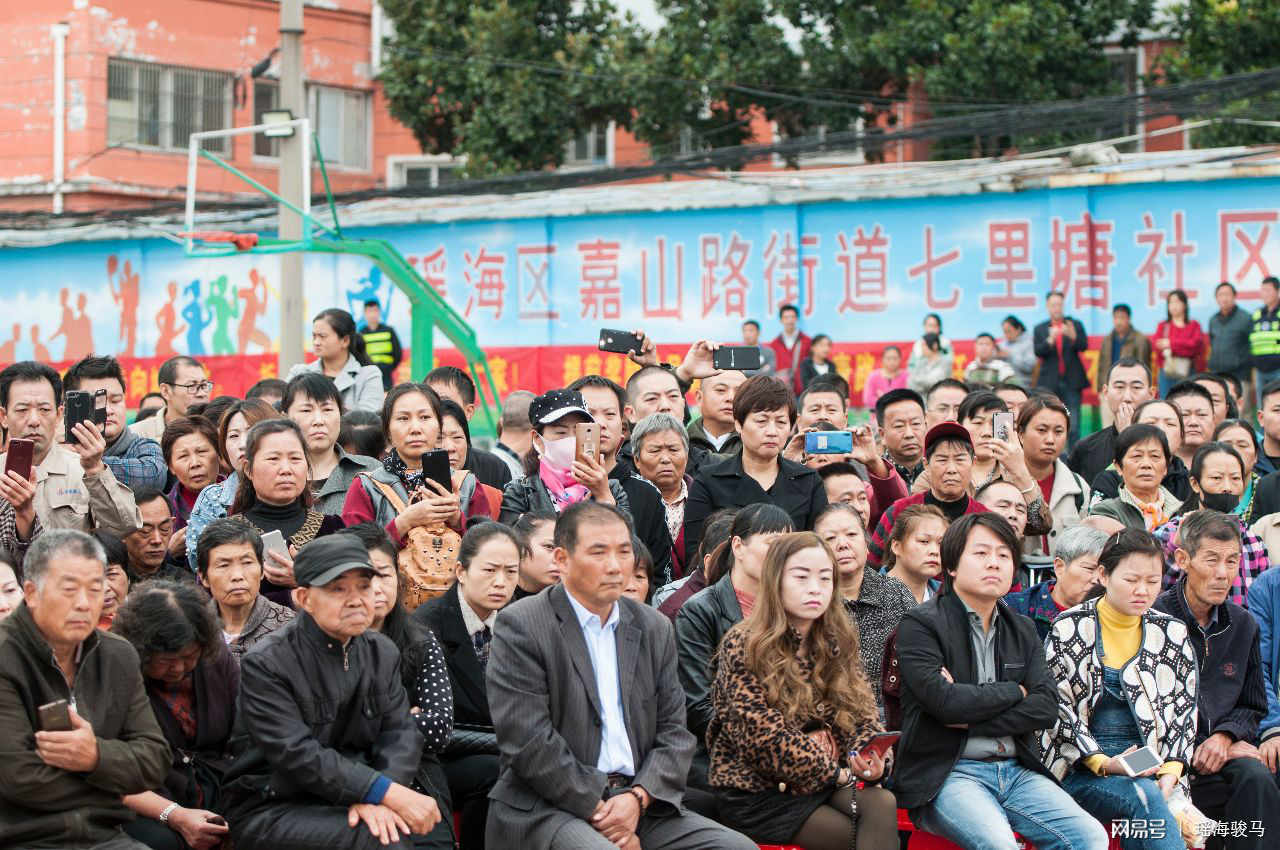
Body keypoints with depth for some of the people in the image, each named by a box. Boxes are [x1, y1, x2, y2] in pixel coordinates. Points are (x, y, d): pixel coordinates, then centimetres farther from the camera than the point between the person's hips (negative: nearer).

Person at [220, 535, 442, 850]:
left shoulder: (383, 652, 7)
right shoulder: (265, 665, -13)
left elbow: (400, 732, -1)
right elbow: (298, 756, -22)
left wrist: (375, 798, -22)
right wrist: (389, 794, -28)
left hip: (346, 800, 6)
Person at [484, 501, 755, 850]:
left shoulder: (655, 628, 14)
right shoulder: (520, 627, -5)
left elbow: (674, 730, 11)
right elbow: (529, 742, -12)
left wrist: (638, 797, -8)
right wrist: (599, 813, -13)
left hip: (639, 803, 6)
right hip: (548, 806, -5)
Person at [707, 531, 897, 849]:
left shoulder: (834, 645, 9)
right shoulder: (743, 649, -10)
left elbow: (862, 714, 3)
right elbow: (767, 738, -16)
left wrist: (869, 760, -19)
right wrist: (836, 773, -11)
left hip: (827, 779, 5)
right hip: (757, 790, -5)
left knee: (883, 804, -26)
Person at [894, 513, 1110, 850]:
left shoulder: (1023, 630, 18)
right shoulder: (920, 624, -1)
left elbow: (1047, 708, 4)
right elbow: (943, 700, -16)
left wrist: (972, 718, -9)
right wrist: (1014, 692, -1)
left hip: (1016, 770, 6)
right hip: (946, 773, -6)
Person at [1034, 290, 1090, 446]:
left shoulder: (1075, 325, 8)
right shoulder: (1040, 329, 10)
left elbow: (1084, 346, -5)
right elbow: (1038, 352, -3)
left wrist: (1073, 336, -26)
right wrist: (1050, 340, -22)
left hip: (1072, 381, -1)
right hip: (1050, 382, 1)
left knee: (1073, 425, -5)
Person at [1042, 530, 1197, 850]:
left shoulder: (1173, 634, 12)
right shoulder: (1068, 629, 2)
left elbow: (1183, 713, 11)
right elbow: (1059, 709, -1)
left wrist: (1171, 772, -5)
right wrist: (1102, 763, -14)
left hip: (1152, 771, 2)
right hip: (1079, 769, -2)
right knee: (1144, 798, -33)